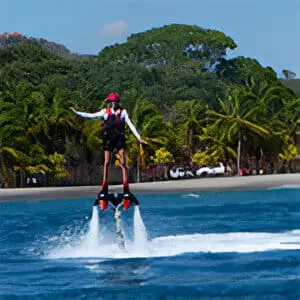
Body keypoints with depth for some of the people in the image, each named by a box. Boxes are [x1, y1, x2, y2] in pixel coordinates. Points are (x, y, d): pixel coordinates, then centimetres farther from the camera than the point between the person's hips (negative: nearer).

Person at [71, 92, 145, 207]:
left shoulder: (123, 111, 4)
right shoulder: (105, 111, 6)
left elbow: (130, 125, 3)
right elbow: (91, 116, 4)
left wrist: (138, 137, -1)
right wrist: (77, 112, 0)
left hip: (119, 138, -1)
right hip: (108, 138, 1)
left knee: (123, 163, -6)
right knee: (106, 163, 2)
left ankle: (126, 189, -7)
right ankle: (104, 189, 6)